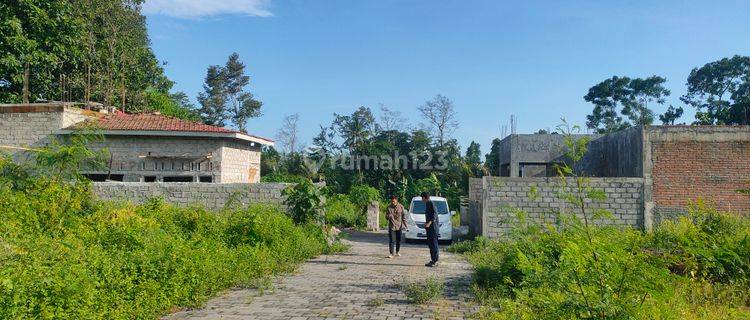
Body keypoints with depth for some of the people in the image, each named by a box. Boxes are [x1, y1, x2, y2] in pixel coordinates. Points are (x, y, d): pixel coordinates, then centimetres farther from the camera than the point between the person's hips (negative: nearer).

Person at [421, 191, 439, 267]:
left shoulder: (431, 204, -12)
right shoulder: (427, 204, 17)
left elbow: (435, 215, -20)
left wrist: (429, 223, -27)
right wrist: (426, 223, 25)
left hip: (433, 226, -10)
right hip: (429, 227, 10)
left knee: (433, 243, -8)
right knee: (430, 243, 11)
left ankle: (434, 260, -6)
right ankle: (433, 260, 15)